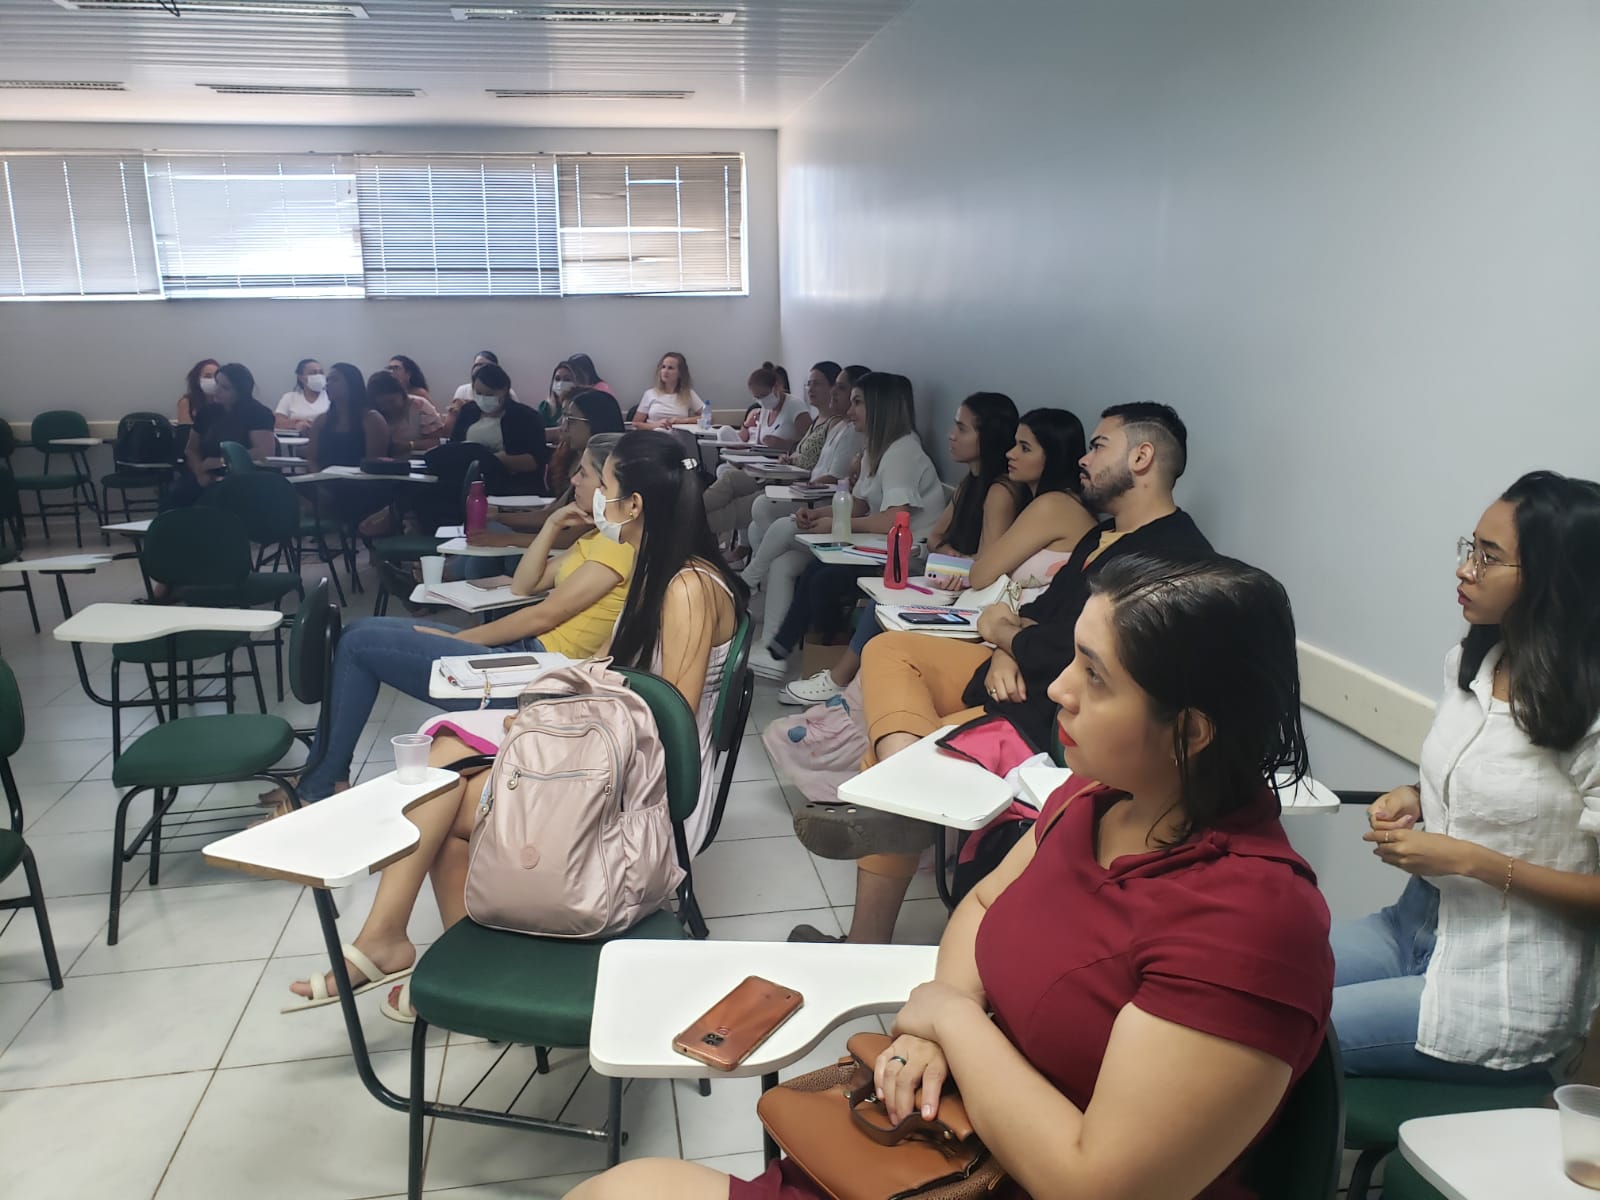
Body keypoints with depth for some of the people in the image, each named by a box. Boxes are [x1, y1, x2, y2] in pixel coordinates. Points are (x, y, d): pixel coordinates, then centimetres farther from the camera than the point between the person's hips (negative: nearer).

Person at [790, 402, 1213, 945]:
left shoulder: (1176, 556, -17)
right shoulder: (1102, 537, 18)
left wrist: (1002, 632, -6)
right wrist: (1005, 652, -4)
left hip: (1056, 720, -11)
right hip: (1018, 679, 11)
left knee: (889, 755, -17)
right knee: (888, 649, -6)